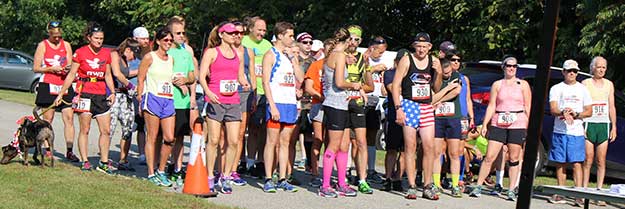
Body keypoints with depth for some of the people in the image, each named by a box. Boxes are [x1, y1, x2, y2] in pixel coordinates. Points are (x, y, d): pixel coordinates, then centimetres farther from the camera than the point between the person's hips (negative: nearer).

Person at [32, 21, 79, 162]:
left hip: (65, 86, 2)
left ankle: (69, 151, -3)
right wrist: (51, 68, -14)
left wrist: (68, 68, -10)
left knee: (69, 118, -5)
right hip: (47, 86, -2)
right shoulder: (42, 45, 3)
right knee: (47, 119, 2)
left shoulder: (66, 45, 11)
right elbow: (36, 68, 0)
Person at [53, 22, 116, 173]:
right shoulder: (80, 53, -2)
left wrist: (112, 92, 4)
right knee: (84, 130, 1)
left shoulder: (106, 53, 9)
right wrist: (60, 94, 1)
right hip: (84, 94, -4)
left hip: (101, 95, 4)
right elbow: (71, 75, 1)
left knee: (106, 131, 2)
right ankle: (85, 162, 9)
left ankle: (104, 163, 10)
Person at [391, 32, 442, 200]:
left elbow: (436, 89, 15)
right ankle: (411, 187, 3)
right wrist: (398, 108, -12)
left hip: (427, 106, 4)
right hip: (409, 105, -4)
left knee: (429, 147, 0)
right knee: (410, 147, -2)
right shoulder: (406, 61, -3)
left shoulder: (434, 61, 9)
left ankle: (428, 187, 8)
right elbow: (396, 85, -4)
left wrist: (439, 73, -2)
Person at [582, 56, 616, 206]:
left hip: (604, 125, 3)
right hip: (589, 123, -3)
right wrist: (580, 126, -10)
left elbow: (611, 107, 14)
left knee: (601, 161, 2)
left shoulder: (609, 84, 13)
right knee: (588, 161, -5)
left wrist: (614, 126, 8)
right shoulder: (585, 83, 2)